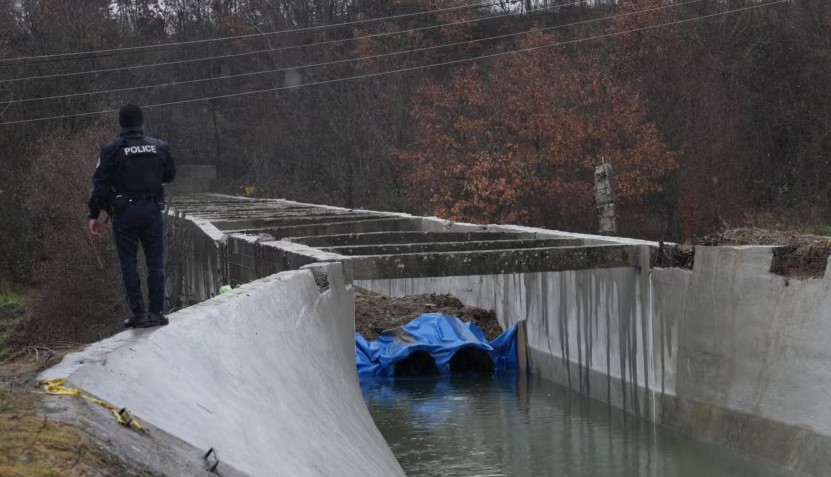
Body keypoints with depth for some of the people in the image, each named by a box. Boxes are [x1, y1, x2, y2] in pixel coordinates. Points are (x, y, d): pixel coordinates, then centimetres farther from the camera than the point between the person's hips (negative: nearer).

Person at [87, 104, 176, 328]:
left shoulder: (111, 150, -6)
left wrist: (94, 215, -2)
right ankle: (156, 312, 7)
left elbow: (100, 184, -8)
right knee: (156, 262, 9)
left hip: (124, 212, -2)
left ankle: (139, 313, 2)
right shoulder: (160, 147, 1)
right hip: (153, 209, 2)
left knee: (128, 263, 6)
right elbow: (170, 175, 14)